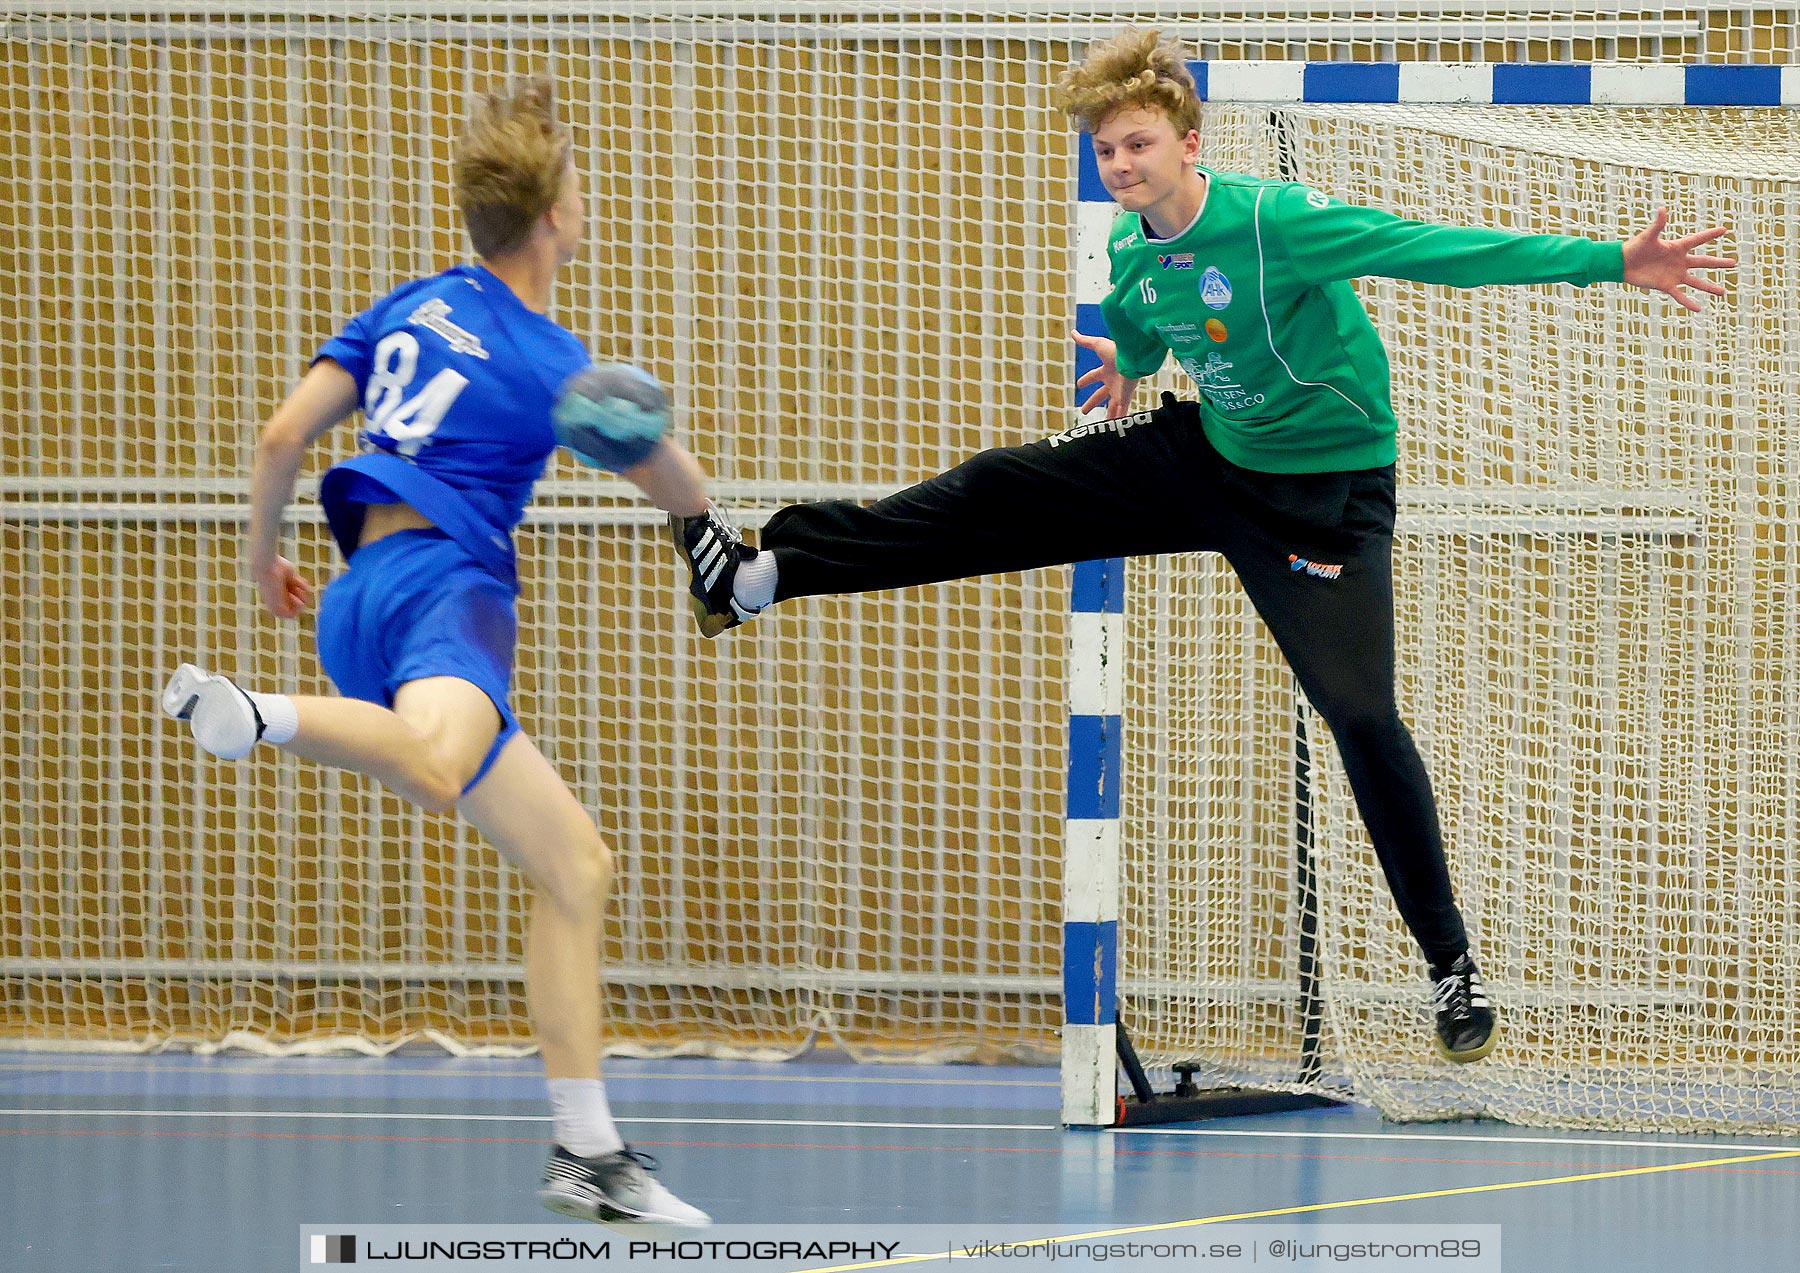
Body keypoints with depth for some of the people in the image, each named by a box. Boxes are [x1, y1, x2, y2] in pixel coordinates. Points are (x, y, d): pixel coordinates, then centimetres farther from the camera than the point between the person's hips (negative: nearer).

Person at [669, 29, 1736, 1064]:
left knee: (1362, 718, -14)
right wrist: (1128, 362, 2)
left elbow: (1435, 249, -30)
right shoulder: (1132, 249, -4)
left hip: (1326, 495, -6)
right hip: (1206, 460, 6)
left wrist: (1612, 263, -34)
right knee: (997, 494, 1)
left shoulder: (1278, 222, -26)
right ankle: (767, 573, 12)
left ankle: (1453, 970, -2)